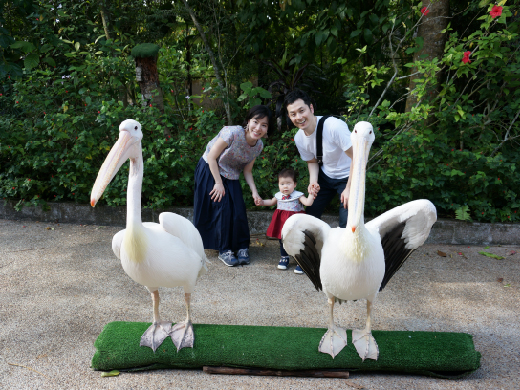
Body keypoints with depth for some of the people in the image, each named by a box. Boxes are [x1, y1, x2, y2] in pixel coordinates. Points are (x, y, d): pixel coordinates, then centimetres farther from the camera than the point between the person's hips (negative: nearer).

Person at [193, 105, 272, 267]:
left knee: (238, 210, -4)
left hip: (230, 177, 5)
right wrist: (219, 184, -18)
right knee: (223, 208, -11)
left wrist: (254, 192, -14)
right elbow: (212, 157, -22)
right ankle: (224, 250, 3)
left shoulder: (259, 145, -9)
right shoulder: (232, 133, -29)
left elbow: (247, 171, 0)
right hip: (210, 171, -5)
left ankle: (242, 247, 12)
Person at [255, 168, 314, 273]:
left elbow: (308, 203, -23)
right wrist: (262, 202, 14)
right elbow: (272, 202, 25)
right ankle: (284, 258, 36)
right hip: (282, 222, 5)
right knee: (282, 241, 17)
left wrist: (311, 194, -34)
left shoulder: (298, 195, -12)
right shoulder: (278, 195, 4)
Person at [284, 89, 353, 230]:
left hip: (348, 177, -6)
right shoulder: (299, 138, -9)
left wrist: (349, 188, -23)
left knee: (346, 224, -13)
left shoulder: (334, 126, -31)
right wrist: (313, 181, -12)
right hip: (325, 176, 6)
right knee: (310, 216, 11)